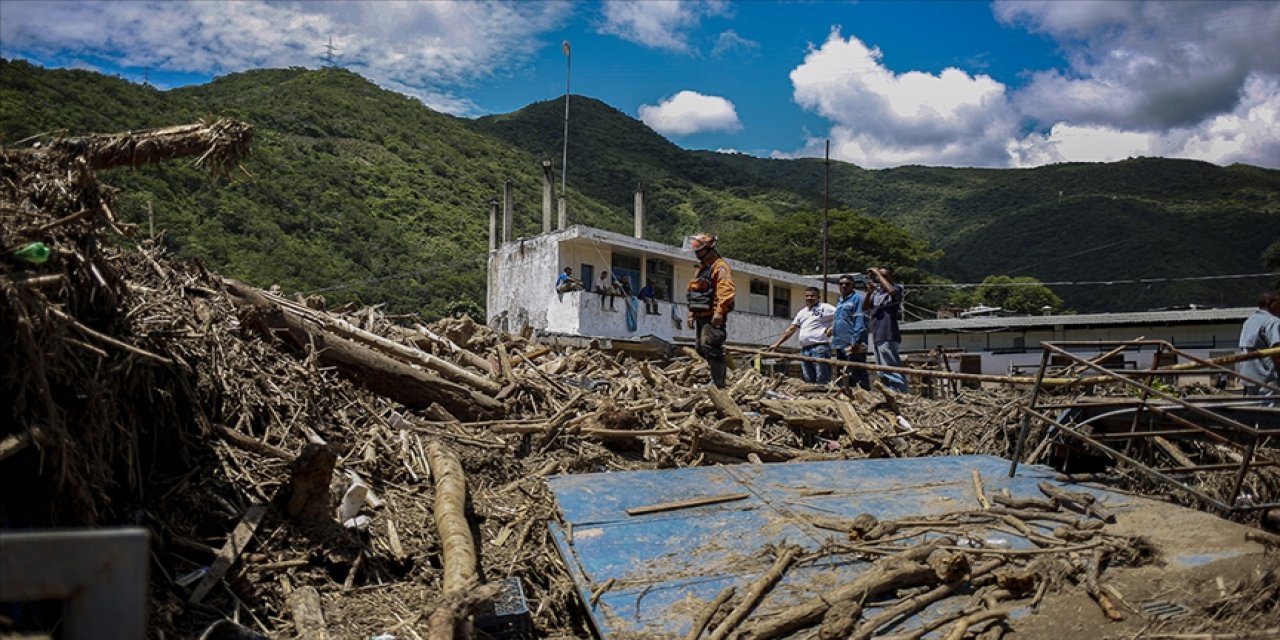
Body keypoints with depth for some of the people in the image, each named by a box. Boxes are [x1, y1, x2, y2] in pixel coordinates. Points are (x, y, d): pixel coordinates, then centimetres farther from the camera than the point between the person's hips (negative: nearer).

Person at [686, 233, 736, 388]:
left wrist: (719, 312, -25)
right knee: (701, 348, 11)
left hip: (713, 317, -10)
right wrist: (692, 314, 21)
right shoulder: (701, 269, 24)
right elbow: (693, 294, 26)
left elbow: (727, 291, -19)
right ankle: (710, 379, 17)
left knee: (710, 346, -16)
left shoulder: (720, 267, -7)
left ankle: (718, 383, -16)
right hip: (701, 316, 10)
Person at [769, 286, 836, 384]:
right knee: (808, 381, 6)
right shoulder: (802, 313, 22)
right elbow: (791, 329, 22)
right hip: (804, 350, 7)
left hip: (820, 348, -7)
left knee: (822, 382, -10)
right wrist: (777, 343, 16)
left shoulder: (825, 308, 2)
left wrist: (832, 329, -17)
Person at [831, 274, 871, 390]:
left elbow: (860, 322, -15)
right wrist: (834, 342, 18)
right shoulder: (840, 301, 20)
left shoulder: (857, 298, -7)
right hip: (840, 345, 9)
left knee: (857, 374, -9)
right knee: (844, 376, 15)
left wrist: (856, 342, -22)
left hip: (853, 345, -9)